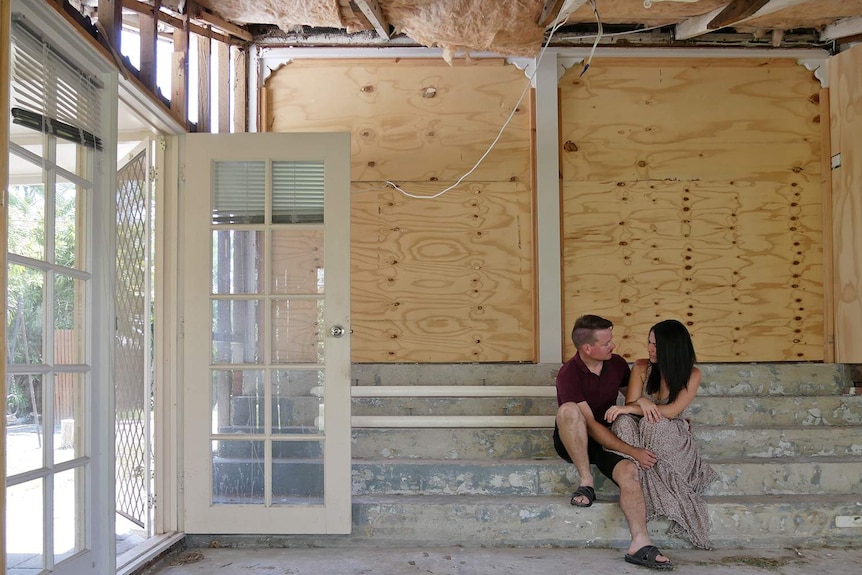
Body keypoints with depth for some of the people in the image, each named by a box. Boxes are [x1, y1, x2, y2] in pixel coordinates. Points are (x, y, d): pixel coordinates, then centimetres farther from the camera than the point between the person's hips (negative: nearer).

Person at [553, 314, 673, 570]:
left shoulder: (617, 364, -3)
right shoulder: (569, 374, -21)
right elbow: (591, 425, -25)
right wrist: (632, 451, -28)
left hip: (607, 438, 4)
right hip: (573, 442, -4)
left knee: (630, 472, -27)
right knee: (568, 410, -36)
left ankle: (640, 544, -31)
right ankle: (586, 481, -24)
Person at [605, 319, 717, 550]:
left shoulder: (691, 375, -8)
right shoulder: (642, 367, -1)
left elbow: (671, 412, -21)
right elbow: (629, 405, -4)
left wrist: (630, 408, -28)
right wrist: (641, 403, -29)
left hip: (674, 438, -2)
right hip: (646, 436, 2)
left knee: (653, 424, -37)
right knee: (624, 422, -34)